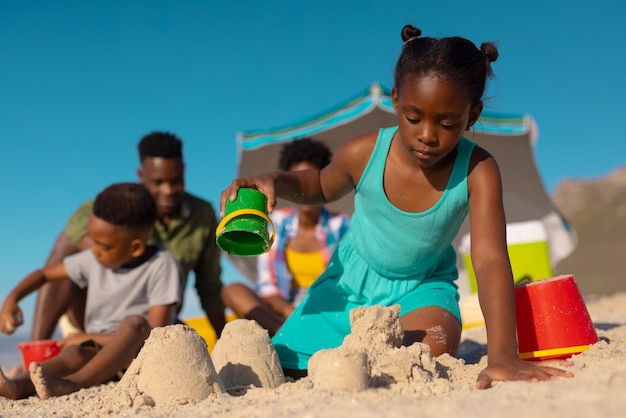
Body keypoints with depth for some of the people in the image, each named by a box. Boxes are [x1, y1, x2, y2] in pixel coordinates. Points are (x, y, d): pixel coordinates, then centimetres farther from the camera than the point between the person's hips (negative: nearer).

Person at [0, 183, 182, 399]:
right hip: (98, 350, 4)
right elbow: (44, 273, 21)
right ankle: (18, 386, -56)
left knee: (134, 323, -35)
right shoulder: (93, 260, 6)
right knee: (76, 353, -30)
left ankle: (71, 383, -54)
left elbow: (155, 334, -15)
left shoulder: (162, 266, -10)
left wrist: (90, 338, -11)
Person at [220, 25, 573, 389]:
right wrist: (274, 182, -22)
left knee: (433, 351, -33)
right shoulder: (364, 153, -23)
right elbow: (322, 187, 1)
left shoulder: (478, 171, -28)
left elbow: (490, 260, -37)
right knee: (289, 369, -1)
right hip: (354, 277, 2)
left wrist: (502, 354, -51)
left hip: (423, 284, -2)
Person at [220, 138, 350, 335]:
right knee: (232, 290, -22)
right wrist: (289, 311, -19)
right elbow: (266, 285, 1)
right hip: (280, 311, 2)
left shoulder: (341, 226, 4)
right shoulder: (275, 223, 7)